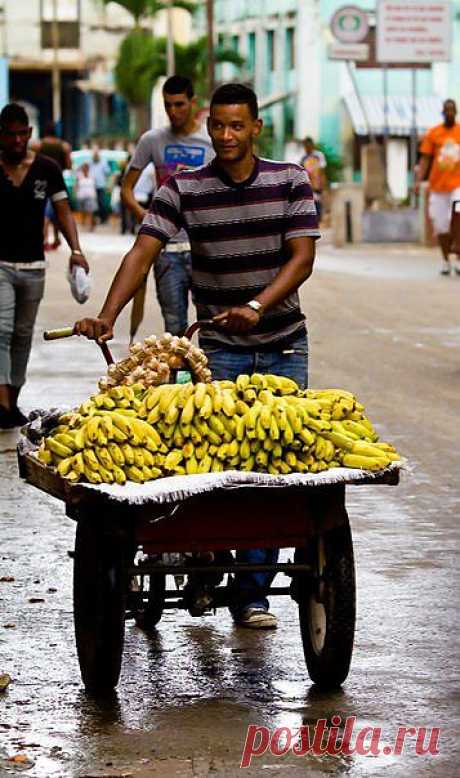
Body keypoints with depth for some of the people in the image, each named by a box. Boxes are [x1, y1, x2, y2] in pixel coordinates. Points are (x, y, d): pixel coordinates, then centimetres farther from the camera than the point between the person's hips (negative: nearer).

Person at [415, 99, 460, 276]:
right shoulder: (433, 133, 4)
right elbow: (425, 158, 5)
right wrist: (418, 180, -5)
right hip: (438, 186, 1)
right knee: (441, 226, 4)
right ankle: (445, 261, 17)